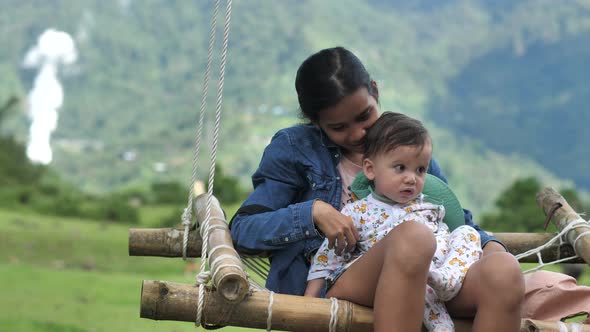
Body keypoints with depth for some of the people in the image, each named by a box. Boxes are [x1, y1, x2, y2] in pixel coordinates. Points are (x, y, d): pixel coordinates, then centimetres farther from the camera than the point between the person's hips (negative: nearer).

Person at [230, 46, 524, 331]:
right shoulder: (293, 147, 12)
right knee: (413, 236, -38)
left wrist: (489, 245, 4)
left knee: (503, 270, -29)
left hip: (421, 284, 4)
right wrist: (313, 212, -13)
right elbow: (242, 230, 3)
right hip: (329, 286, -4)